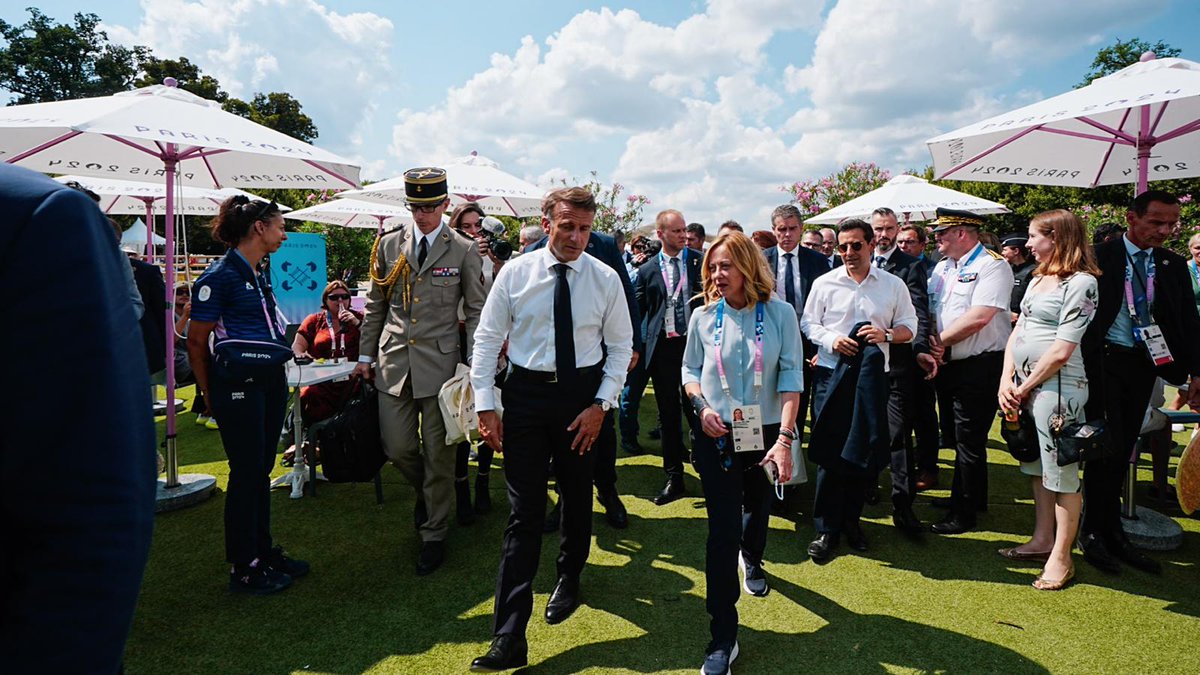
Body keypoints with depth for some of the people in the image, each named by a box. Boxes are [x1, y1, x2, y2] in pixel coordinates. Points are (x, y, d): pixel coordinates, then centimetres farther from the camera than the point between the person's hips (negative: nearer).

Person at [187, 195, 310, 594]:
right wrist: (211, 395, -1)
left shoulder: (259, 274, 14)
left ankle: (263, 552, 28)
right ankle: (244, 569, 14)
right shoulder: (220, 275, -12)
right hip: (239, 383, -8)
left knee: (261, 470, 15)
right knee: (246, 472, 0)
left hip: (271, 380, 8)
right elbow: (196, 341, -9)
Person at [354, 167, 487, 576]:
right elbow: (375, 305, 14)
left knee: (438, 452, 3)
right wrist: (365, 355, 11)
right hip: (393, 360, 3)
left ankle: (434, 535, 20)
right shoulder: (388, 245, 8)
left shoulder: (464, 250, 0)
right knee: (397, 447, 4)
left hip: (440, 361, -3)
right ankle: (427, 492, 38)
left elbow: (476, 311, 1)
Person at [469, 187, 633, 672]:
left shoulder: (606, 279, -3)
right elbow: (487, 339, -1)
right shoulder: (515, 273, -5)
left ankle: (569, 581, 45)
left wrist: (600, 404, -7)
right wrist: (485, 407, -6)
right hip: (526, 392, -1)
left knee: (577, 497, 17)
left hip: (583, 395, 1)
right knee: (524, 512, -2)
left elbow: (620, 346, 2)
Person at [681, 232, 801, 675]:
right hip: (717, 436, 0)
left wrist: (784, 438, -20)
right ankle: (723, 636, 4)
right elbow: (690, 370, 8)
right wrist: (701, 405, -12)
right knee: (723, 528, -5)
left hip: (765, 434, 1)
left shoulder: (779, 313, -8)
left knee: (758, 506, 23)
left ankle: (752, 560, 59)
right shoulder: (703, 317, -3)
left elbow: (791, 377, -11)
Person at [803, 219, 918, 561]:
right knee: (829, 452, -1)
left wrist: (886, 334, -12)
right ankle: (826, 529, 9)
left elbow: (909, 326, 9)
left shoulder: (893, 285, 6)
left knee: (866, 451, 6)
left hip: (872, 377, 1)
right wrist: (831, 340, -12)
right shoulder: (825, 283, 4)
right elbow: (808, 322, 7)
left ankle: (851, 520, 25)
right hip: (831, 374, -1)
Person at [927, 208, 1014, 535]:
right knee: (957, 436, 18)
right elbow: (931, 311, 12)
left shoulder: (993, 265, -12)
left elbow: (979, 317, -23)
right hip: (948, 363, 8)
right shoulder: (942, 268, 13)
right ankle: (962, 495, 34)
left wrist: (941, 342, -13)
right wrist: (932, 347, -6)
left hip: (979, 366, -8)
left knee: (969, 440, -1)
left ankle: (965, 512, 11)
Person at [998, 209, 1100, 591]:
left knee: (1060, 472, 1)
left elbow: (1062, 351, -16)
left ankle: (1061, 558, 13)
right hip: (1024, 387, 9)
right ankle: (1042, 540, 31)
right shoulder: (1037, 279, 15)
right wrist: (1007, 381, 2)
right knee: (1037, 468, 17)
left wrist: (1024, 388, -9)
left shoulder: (1080, 283, -11)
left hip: (1057, 387, -8)